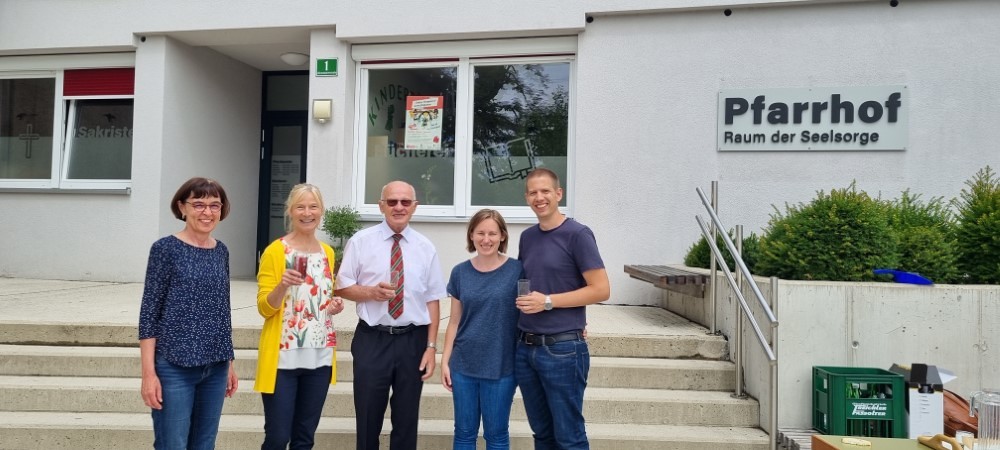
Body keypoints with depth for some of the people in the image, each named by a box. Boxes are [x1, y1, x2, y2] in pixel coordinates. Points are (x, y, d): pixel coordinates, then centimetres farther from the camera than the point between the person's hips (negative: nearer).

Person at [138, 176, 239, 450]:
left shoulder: (221, 251, 8)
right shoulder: (166, 248, -7)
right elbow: (149, 312, -7)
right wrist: (149, 372, -11)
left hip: (215, 367, 5)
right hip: (174, 367, -5)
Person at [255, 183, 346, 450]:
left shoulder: (327, 252, 10)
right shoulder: (275, 251, -6)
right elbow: (264, 308, -7)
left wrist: (334, 306, -1)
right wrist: (282, 285, -25)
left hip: (319, 356, 5)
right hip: (283, 356, -5)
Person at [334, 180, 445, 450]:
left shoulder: (426, 247, 2)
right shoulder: (361, 241, -1)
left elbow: (433, 300, 2)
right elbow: (342, 287, 2)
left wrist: (431, 346, -2)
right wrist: (372, 292, -17)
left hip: (413, 341, 1)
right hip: (372, 340, -1)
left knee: (407, 420, 13)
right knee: (368, 419, 10)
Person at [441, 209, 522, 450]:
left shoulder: (517, 270, -6)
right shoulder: (460, 272, 2)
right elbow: (455, 322, 6)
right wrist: (445, 360, 3)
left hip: (501, 367, -2)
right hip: (463, 366, 3)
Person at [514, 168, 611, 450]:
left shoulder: (577, 234, -8)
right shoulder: (527, 237, 11)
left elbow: (601, 290, -13)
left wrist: (548, 301, -16)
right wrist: (521, 300, 3)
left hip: (562, 349, -6)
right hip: (525, 347, 6)